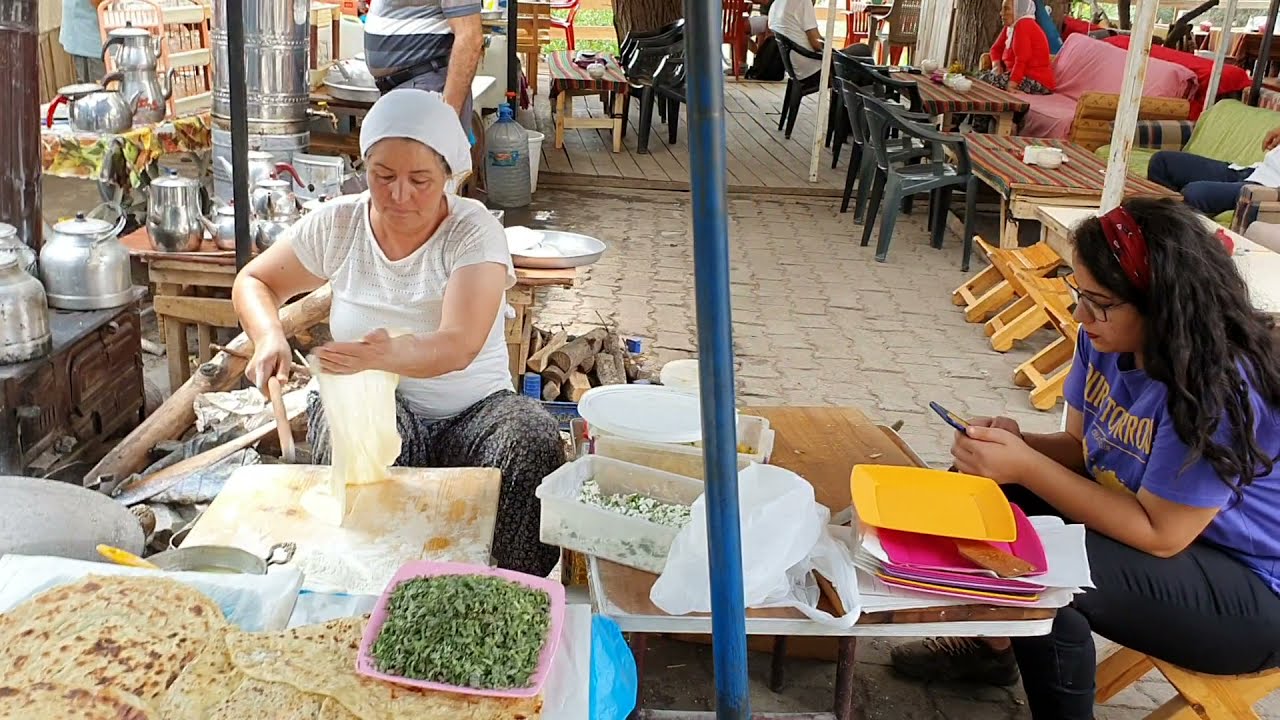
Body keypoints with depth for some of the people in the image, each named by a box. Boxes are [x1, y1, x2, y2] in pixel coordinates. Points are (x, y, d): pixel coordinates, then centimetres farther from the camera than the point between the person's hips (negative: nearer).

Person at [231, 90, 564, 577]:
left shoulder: (473, 231, -10)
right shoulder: (339, 224, 0)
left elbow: (459, 347, -25)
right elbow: (254, 282, 12)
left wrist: (390, 355, -47)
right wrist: (269, 338, -11)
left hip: (472, 408, -1)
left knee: (535, 443, -32)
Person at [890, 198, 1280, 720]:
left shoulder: (1221, 390, -31)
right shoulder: (1108, 340, -8)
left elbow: (1159, 535, -27)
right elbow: (1083, 448, 3)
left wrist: (1026, 467, -31)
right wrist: (1017, 442, -18)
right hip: (1149, 517, 8)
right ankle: (990, 644, 22)